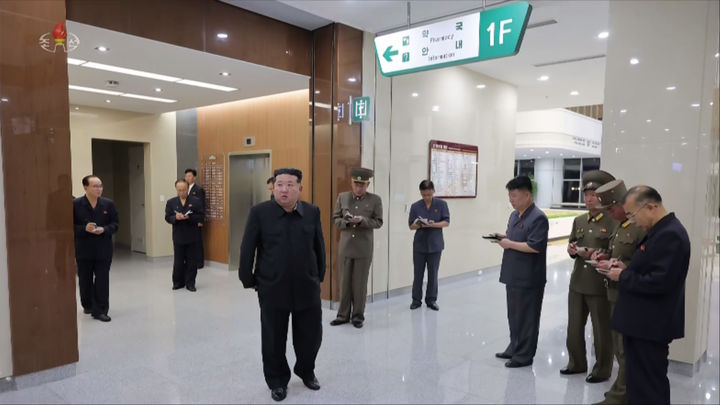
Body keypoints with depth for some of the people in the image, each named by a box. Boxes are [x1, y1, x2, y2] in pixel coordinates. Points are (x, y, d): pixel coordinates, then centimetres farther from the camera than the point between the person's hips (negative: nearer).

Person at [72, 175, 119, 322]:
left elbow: (115, 224, 2)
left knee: (102, 281, -1)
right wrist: (84, 228, -21)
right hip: (83, 249, 0)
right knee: (85, 280, 15)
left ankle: (100, 310, 5)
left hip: (103, 249, 0)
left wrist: (104, 229, -16)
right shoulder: (75, 204, -4)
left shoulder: (108, 204, 2)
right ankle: (88, 305, 36)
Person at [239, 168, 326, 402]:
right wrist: (248, 280, -1)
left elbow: (319, 246, 8)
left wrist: (319, 276, 10)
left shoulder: (312, 212, 0)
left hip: (307, 288, 2)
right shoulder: (259, 212, -8)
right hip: (272, 289, -2)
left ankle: (306, 371, 40)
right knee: (273, 339, 12)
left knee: (311, 335, 12)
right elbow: (247, 249, -3)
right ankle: (277, 381, 34)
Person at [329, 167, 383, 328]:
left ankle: (358, 315, 19)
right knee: (344, 282, 9)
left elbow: (378, 222, -1)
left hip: (364, 248, -2)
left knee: (360, 284, 6)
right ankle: (343, 315, 21)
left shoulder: (375, 199, -1)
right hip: (345, 247, 2)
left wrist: (362, 220, -17)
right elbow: (335, 219, 8)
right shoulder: (342, 197, 6)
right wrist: (346, 221, -13)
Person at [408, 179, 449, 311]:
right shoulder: (415, 206, -1)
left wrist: (433, 224, -22)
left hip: (435, 244, 0)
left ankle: (431, 300, 19)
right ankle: (416, 300, 17)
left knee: (433, 273, 6)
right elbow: (411, 226, 0)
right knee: (418, 273, 5)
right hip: (419, 244, 1)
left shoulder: (441, 204, -3)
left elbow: (446, 222, -5)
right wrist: (419, 225, -22)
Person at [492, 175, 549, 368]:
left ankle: (524, 355, 15)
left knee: (526, 317, 3)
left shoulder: (538, 217, -16)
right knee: (513, 315, 18)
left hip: (528, 278, -9)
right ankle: (514, 348, 31)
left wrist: (509, 244, -18)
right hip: (513, 274, 9)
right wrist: (503, 237, 3)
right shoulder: (514, 215, 12)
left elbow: (535, 246, -23)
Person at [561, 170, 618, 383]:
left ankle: (602, 370, 24)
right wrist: (572, 249, -7)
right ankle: (577, 363, 32)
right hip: (577, 283, 6)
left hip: (600, 285, -6)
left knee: (601, 330, 8)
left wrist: (595, 254, -23)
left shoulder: (613, 222, -9)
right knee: (574, 327, 15)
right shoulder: (578, 221, 10)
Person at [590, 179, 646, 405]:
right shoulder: (620, 226, 12)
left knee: (626, 349, 3)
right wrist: (605, 256, 4)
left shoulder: (642, 227, -19)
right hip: (616, 293, 9)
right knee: (619, 346, 19)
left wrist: (616, 266, -24)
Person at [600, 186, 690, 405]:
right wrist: (628, 269, 3)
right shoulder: (660, 230, 11)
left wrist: (623, 277, -16)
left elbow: (660, 282, -27)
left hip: (651, 326, -10)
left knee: (649, 386, 3)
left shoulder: (669, 234, -21)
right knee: (638, 378, 20)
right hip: (643, 322, 10)